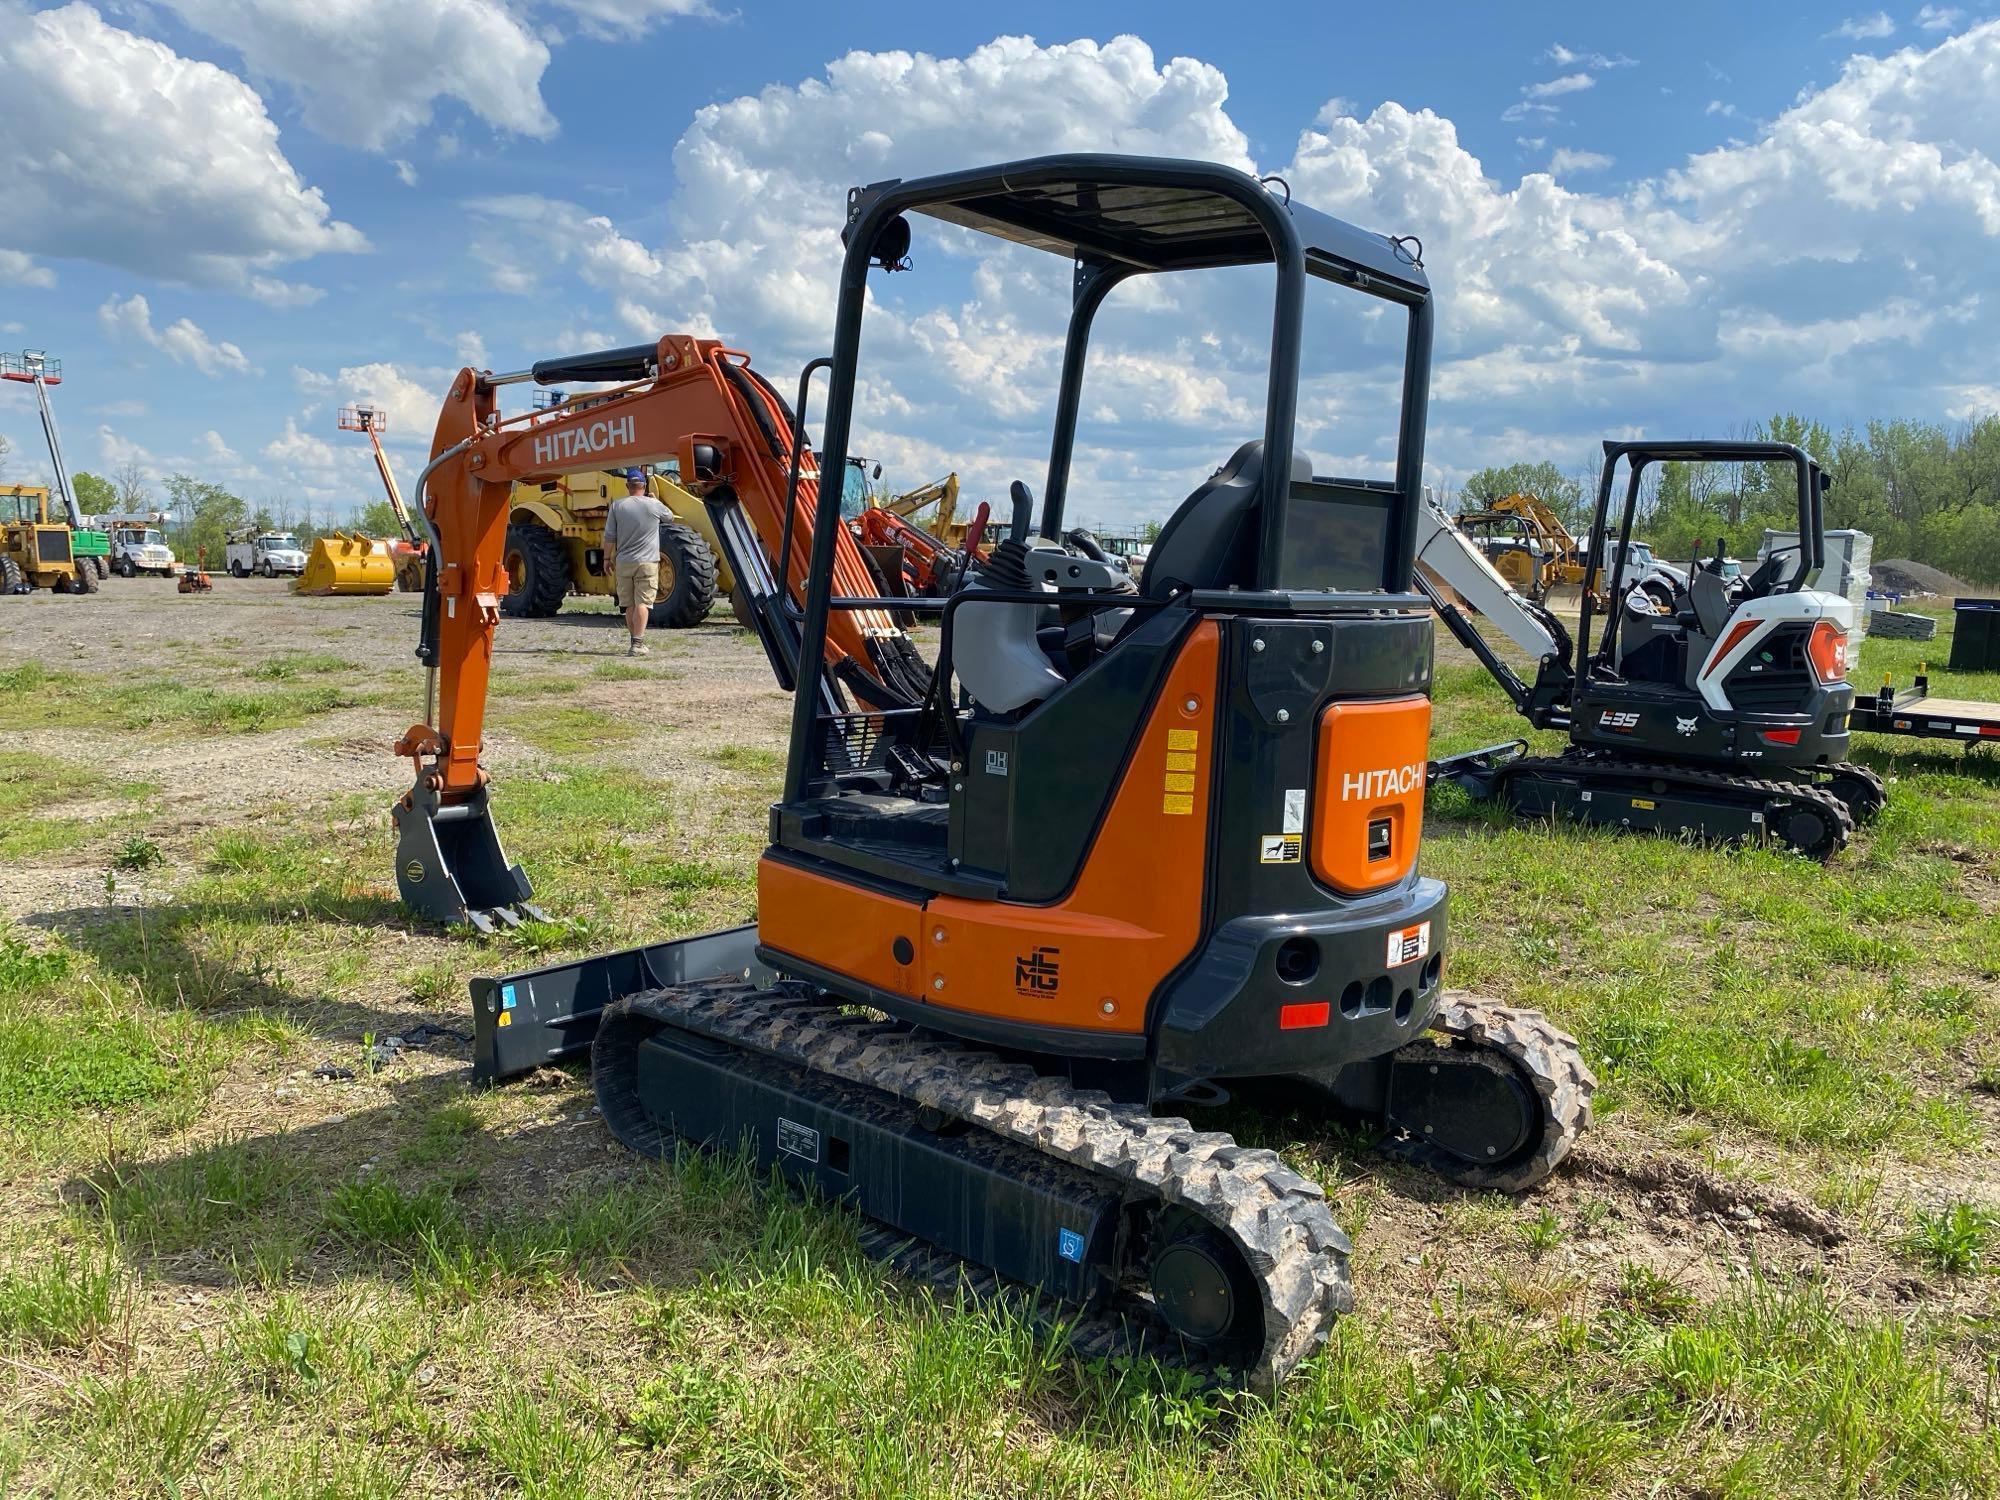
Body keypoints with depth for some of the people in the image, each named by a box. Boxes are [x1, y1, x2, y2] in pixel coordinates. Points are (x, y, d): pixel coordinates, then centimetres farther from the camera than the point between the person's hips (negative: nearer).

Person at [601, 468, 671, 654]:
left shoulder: (617, 505, 1)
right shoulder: (653, 505, -3)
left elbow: (609, 536, 2)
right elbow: (670, 516, 19)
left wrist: (608, 558, 12)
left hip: (623, 562, 2)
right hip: (647, 562, -2)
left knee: (629, 605, 13)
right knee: (642, 603, -7)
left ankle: (635, 642, 20)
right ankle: (638, 644, -16)